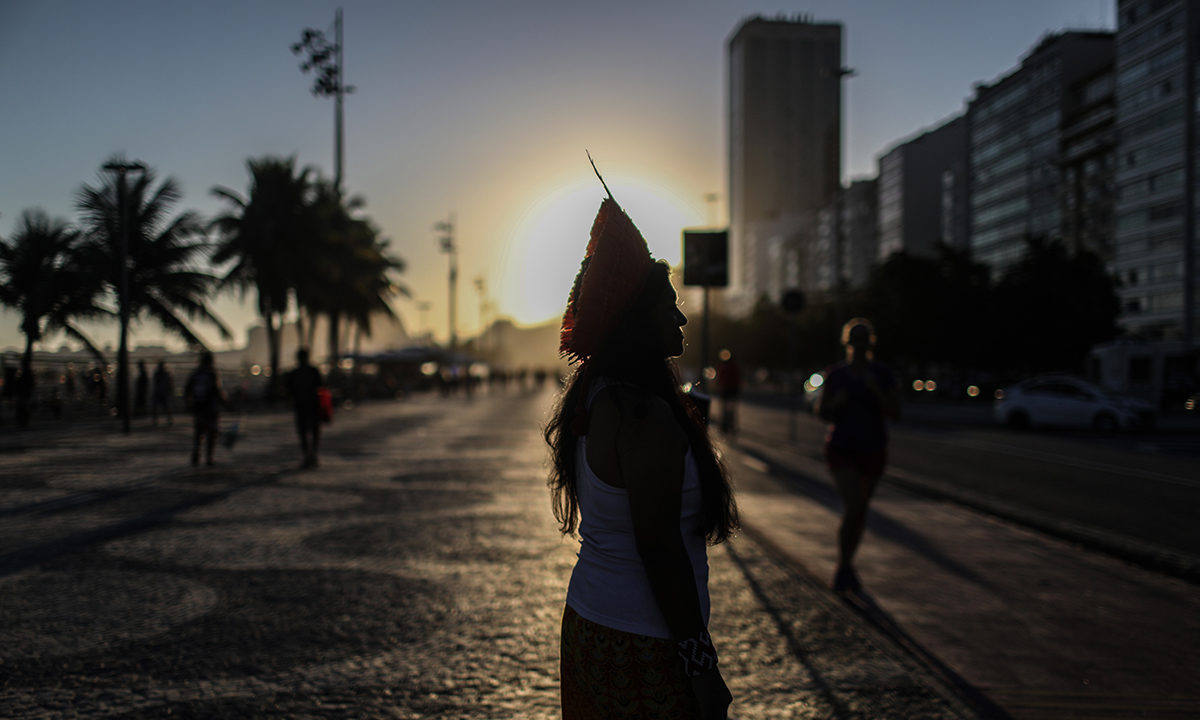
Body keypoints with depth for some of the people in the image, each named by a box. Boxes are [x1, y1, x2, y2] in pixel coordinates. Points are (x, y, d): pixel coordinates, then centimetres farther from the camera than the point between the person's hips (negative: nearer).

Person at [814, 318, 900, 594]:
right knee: (853, 506, -18)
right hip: (841, 448, -2)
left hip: (873, 450, 2)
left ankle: (845, 566, 29)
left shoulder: (883, 374, -2)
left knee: (860, 510, 11)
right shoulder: (835, 374, -1)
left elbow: (895, 412, -8)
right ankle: (845, 566, -2)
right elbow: (822, 412, 5)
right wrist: (836, 402, -16)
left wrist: (876, 390, -22)